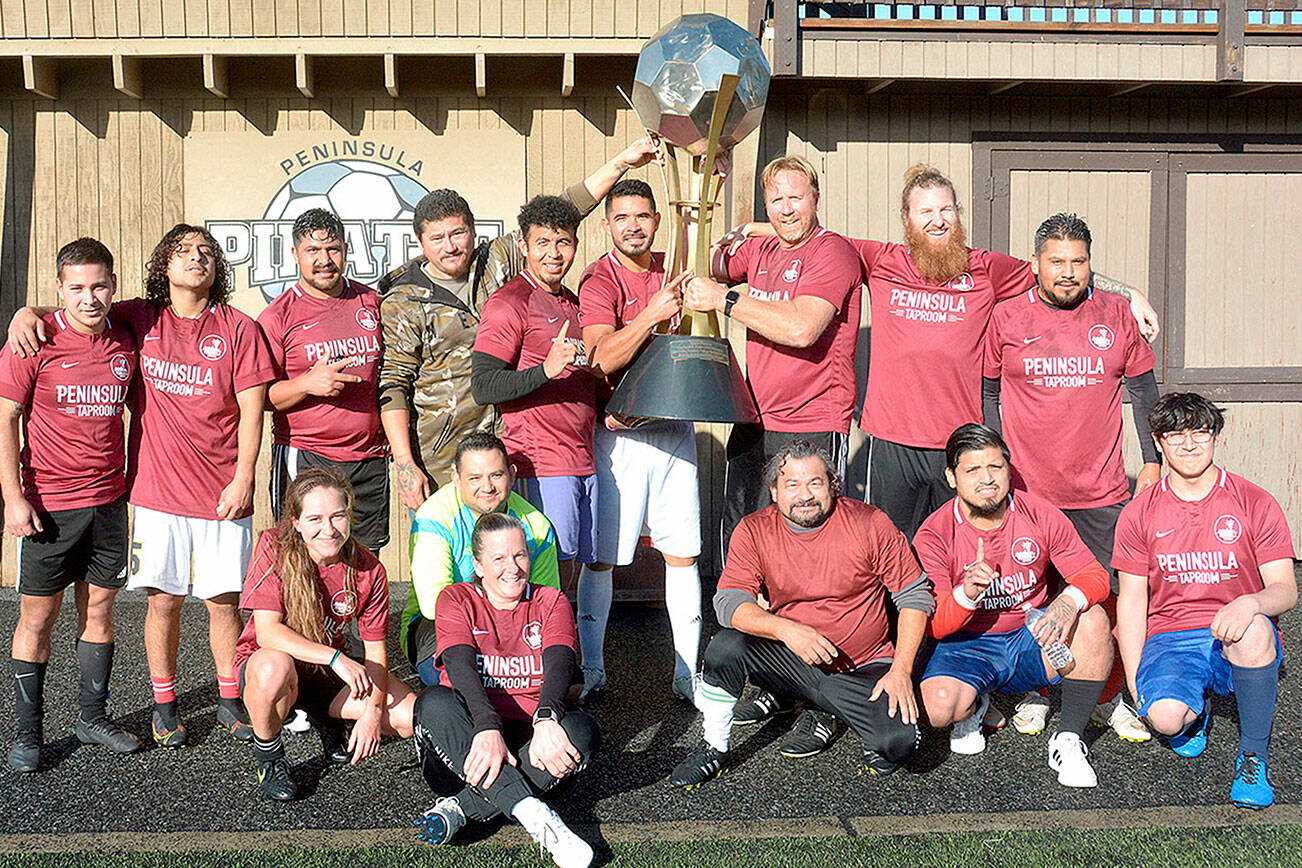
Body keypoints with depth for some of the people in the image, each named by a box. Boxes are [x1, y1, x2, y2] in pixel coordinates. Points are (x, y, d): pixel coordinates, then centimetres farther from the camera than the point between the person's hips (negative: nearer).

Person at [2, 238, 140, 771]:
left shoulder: (125, 342, 3)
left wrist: (126, 480, 12)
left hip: (109, 501, 4)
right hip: (47, 504, -4)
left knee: (99, 610, 11)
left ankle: (93, 716, 25)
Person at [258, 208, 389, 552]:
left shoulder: (370, 302, 10)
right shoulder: (277, 316, -2)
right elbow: (260, 397, -4)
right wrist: (308, 384, -20)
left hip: (370, 459, 4)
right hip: (303, 459, -3)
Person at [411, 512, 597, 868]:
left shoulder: (551, 602, 10)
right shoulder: (456, 600, 5)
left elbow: (559, 665, -11)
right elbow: (461, 668, -14)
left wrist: (545, 719, -33)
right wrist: (487, 728, -34)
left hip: (529, 740, 1)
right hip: (467, 740, -1)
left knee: (582, 729, -28)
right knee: (433, 702, -31)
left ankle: (460, 808, -30)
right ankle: (534, 815, -43)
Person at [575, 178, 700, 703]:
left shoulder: (670, 272, 11)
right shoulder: (599, 280, -7)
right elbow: (603, 358, -21)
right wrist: (653, 313, -27)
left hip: (674, 428, 5)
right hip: (620, 431, -5)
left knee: (682, 554, 6)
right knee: (601, 556, 1)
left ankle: (688, 674, 13)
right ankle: (591, 669, 16)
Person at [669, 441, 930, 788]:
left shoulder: (870, 524, -8)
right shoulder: (755, 531, -4)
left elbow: (915, 596, -3)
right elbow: (729, 602, -14)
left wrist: (901, 671, -13)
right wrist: (785, 629, -31)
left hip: (863, 668, -1)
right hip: (791, 661, 1)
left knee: (899, 742, -26)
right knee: (725, 647, -26)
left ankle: (824, 716, 8)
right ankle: (714, 748, -1)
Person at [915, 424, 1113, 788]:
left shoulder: (1039, 514, -6)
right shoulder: (934, 535, -12)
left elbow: (1095, 575, -6)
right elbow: (934, 625, -14)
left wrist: (1069, 601, -31)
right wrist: (967, 594, -37)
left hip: (1032, 640, 2)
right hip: (966, 646, -2)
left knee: (1092, 620, -28)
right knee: (938, 706, -33)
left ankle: (1068, 741, -14)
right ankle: (973, 705, 8)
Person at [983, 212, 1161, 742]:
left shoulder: (1116, 315, 3)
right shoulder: (1006, 319, -2)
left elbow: (1142, 388, 13)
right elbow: (988, 394, 6)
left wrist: (1152, 460, 10)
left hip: (1102, 492, 1)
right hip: (1026, 491, -1)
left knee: (1114, 597, 3)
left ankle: (1108, 698, 20)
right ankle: (1035, 691, 25)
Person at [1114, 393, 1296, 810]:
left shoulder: (1256, 504, 1)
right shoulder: (1139, 514, 4)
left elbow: (1286, 589, -3)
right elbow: (1131, 601, 5)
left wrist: (1250, 603, -28)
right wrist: (1136, 685, -3)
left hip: (1236, 640, 0)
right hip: (1169, 640, 1)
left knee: (1255, 630, -38)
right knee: (1164, 716, -31)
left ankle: (1253, 759, -17)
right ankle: (1194, 716, 12)